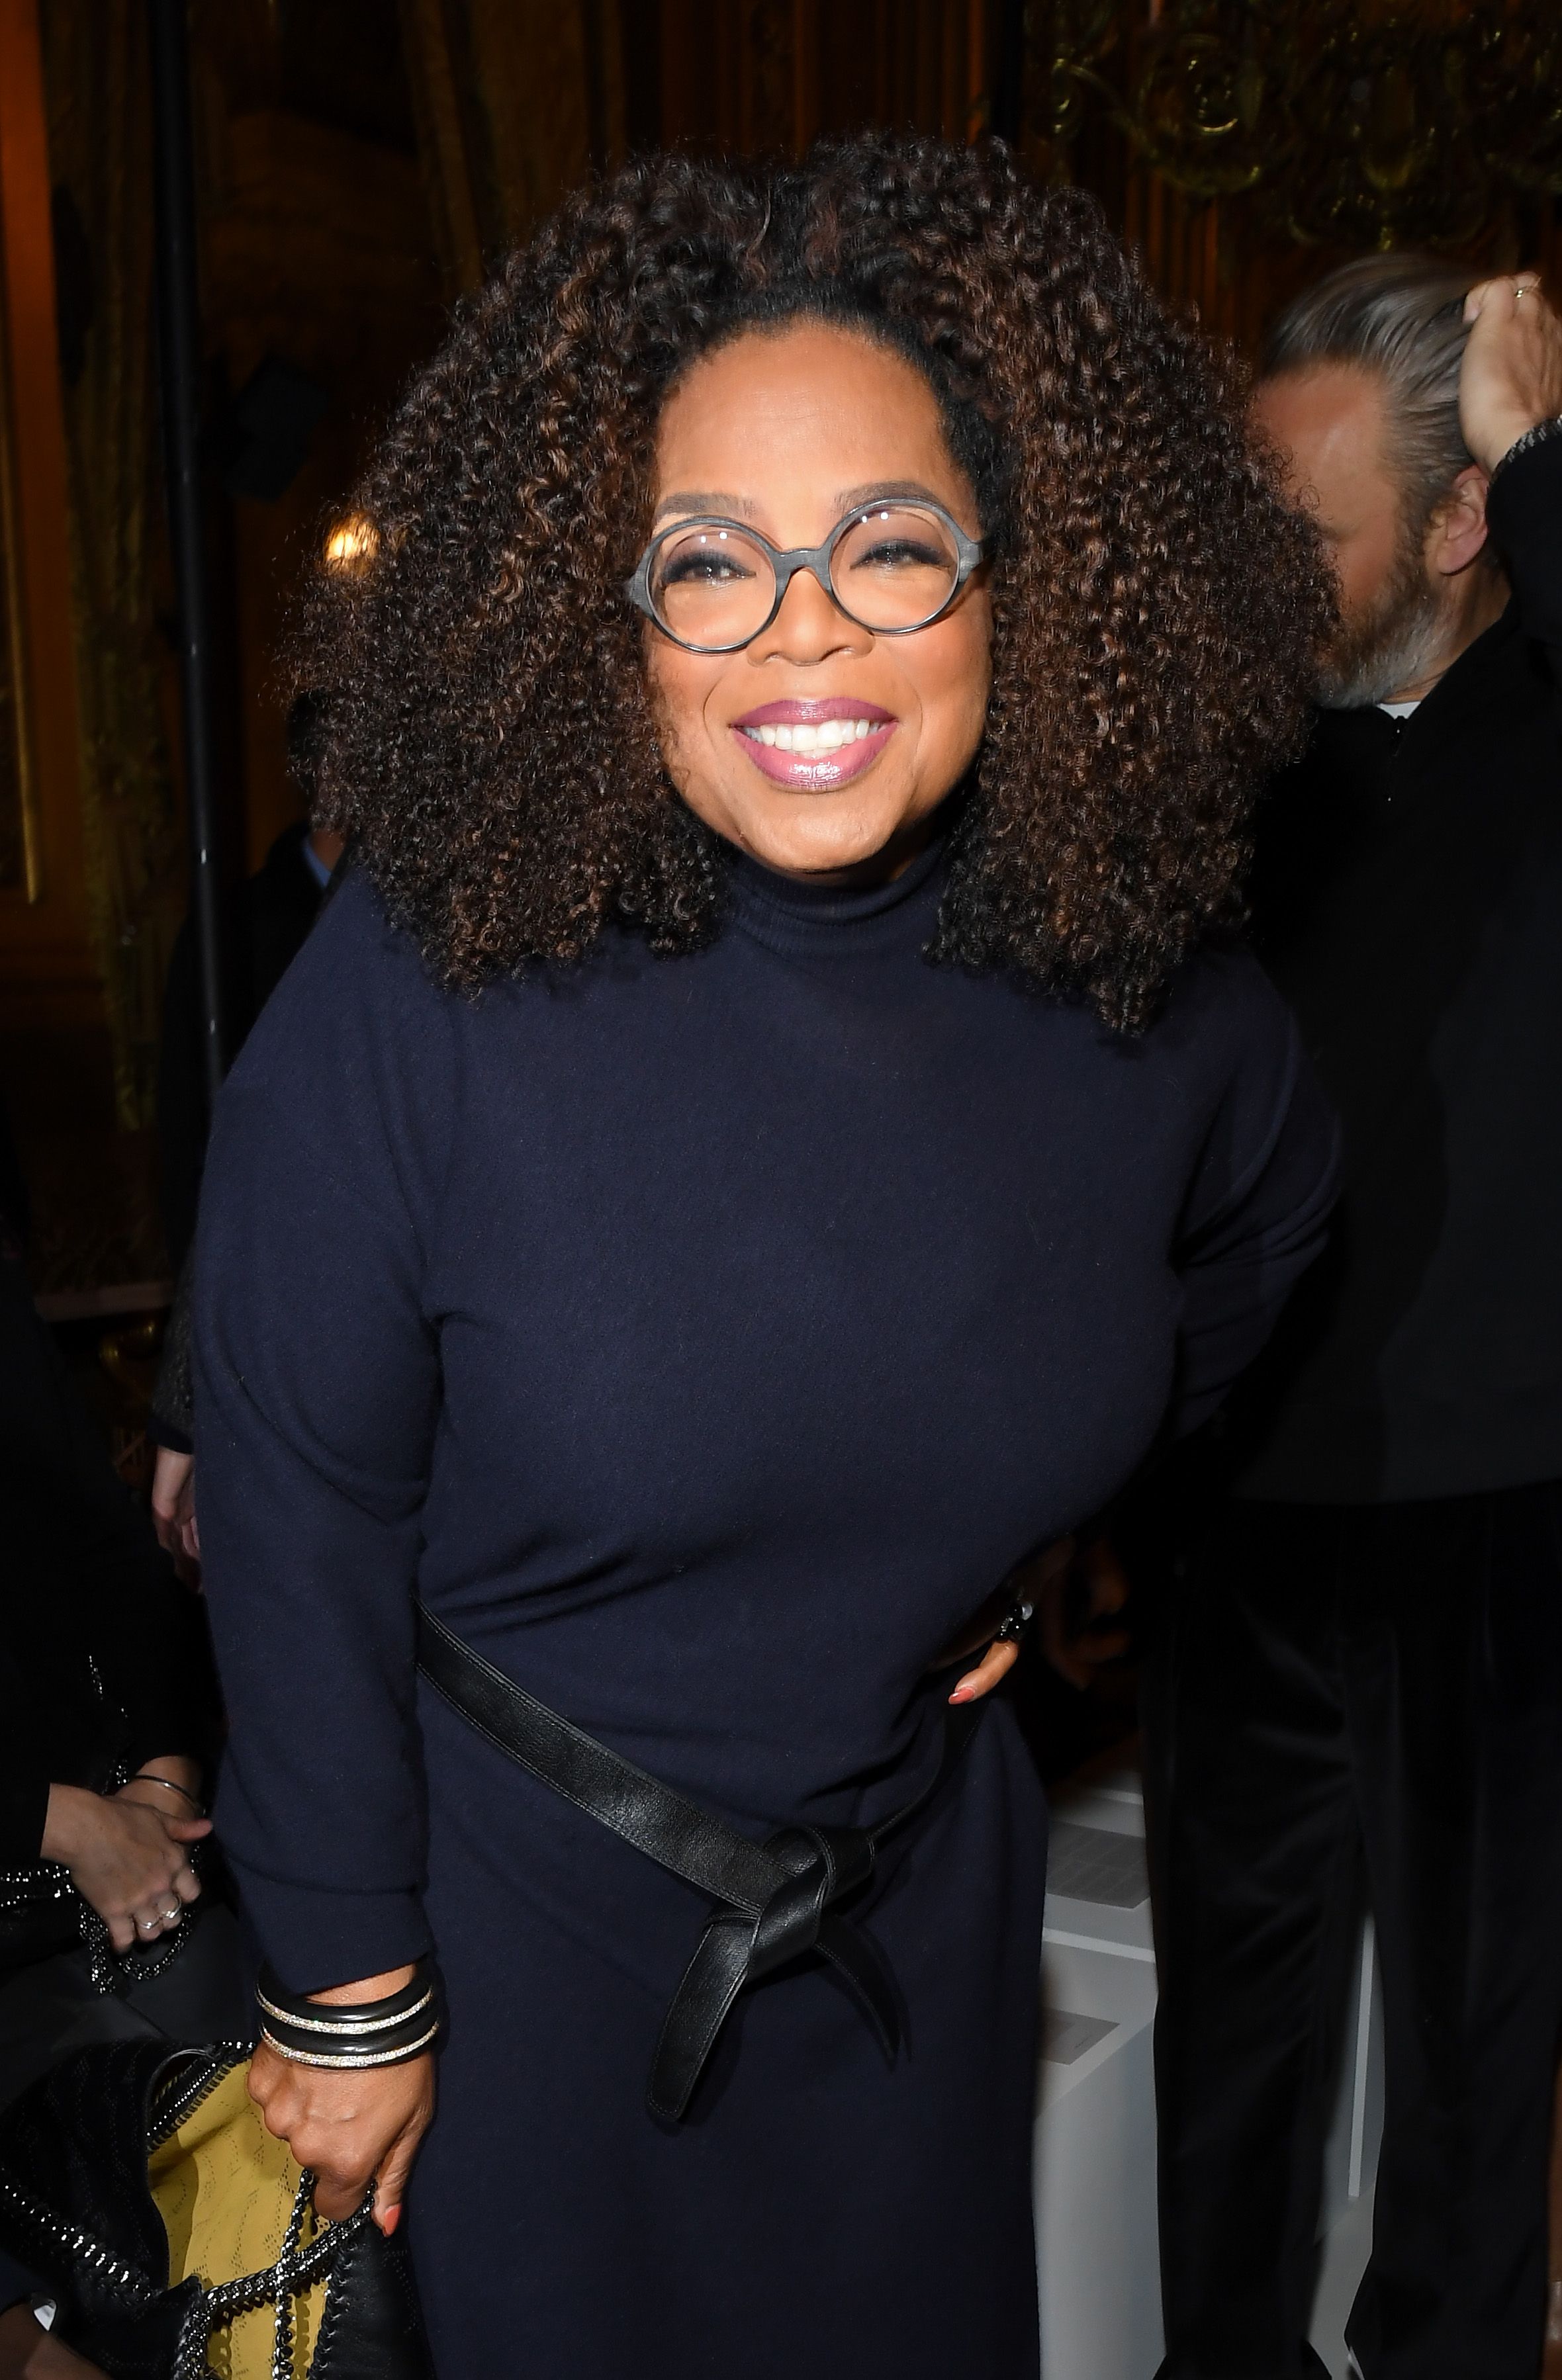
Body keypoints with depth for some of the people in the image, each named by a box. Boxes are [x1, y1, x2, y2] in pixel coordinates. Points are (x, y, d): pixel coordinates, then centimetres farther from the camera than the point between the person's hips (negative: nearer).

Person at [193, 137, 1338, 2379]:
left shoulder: (1149, 999, -13)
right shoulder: (421, 991, -23)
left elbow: (1256, 1233, 11)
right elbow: (299, 1521, -16)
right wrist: (345, 1990, -9)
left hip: (926, 1897, 4)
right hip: (520, 1906, -3)